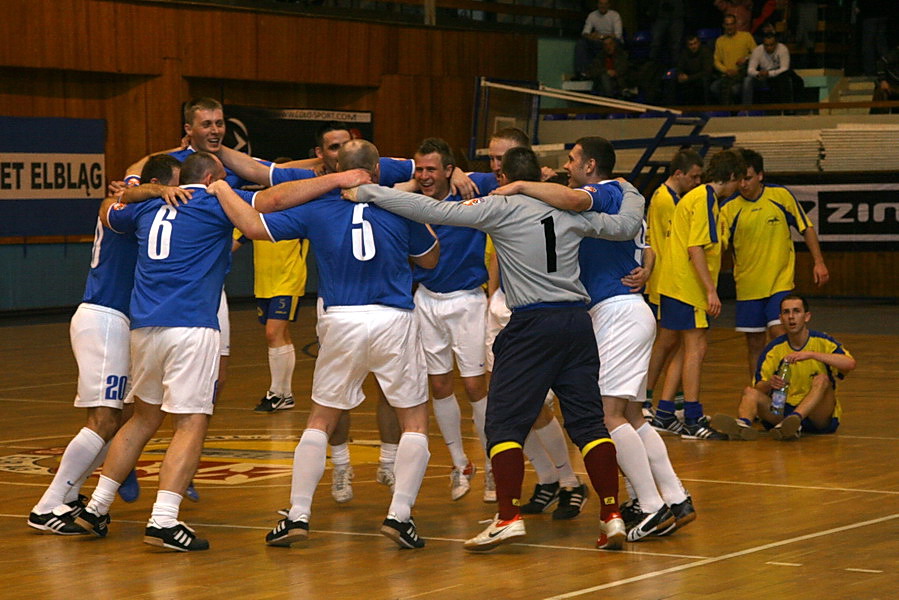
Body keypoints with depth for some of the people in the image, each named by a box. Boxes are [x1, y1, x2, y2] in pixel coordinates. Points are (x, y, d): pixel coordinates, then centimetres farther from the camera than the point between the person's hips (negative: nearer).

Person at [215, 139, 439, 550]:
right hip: (394, 321, -1)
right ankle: (399, 515, -2)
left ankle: (297, 515, 9)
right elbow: (430, 259, 14)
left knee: (320, 420, 15)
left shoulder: (317, 210, 2)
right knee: (415, 421, 10)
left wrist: (219, 188, 14)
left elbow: (253, 226, 1)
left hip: (340, 321, 2)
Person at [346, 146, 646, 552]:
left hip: (532, 323, -5)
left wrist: (367, 193, -2)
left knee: (504, 423, 0)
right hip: (577, 319, 5)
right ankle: (612, 515, 3)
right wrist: (630, 192, 41)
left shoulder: (501, 208, -2)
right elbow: (626, 226, 19)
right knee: (588, 421, 8)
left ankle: (509, 517, -10)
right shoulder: (570, 209, 10)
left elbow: (434, 211, -7)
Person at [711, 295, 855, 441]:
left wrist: (811, 354, -31)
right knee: (750, 392, -17)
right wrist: (769, 384, -29)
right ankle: (743, 424, -50)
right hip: (784, 411, 3)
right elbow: (759, 389, -4)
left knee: (822, 379, -28)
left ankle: (795, 420, -52)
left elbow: (850, 364, -22)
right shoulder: (774, 349, 4)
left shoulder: (821, 342, -3)